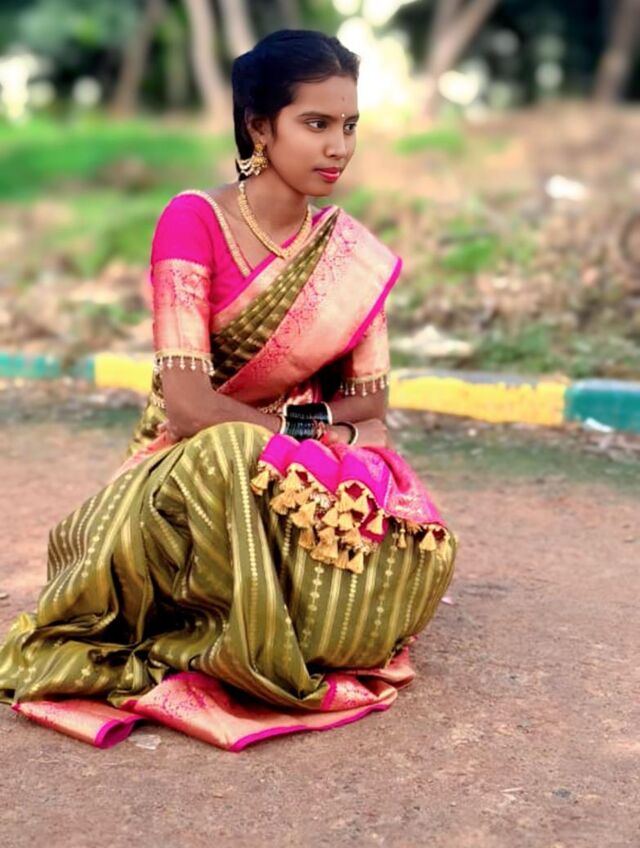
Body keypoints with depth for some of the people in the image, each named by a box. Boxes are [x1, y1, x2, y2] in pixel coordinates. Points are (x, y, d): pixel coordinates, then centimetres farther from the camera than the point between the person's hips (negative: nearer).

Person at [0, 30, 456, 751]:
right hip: (187, 465, -4)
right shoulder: (194, 222, -12)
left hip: (317, 473, 4)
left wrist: (303, 425, -17)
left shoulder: (355, 254, 2)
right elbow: (188, 405, -19)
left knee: (419, 551, -26)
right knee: (224, 463, -41)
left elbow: (369, 407, 1)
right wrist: (303, 431, -14)